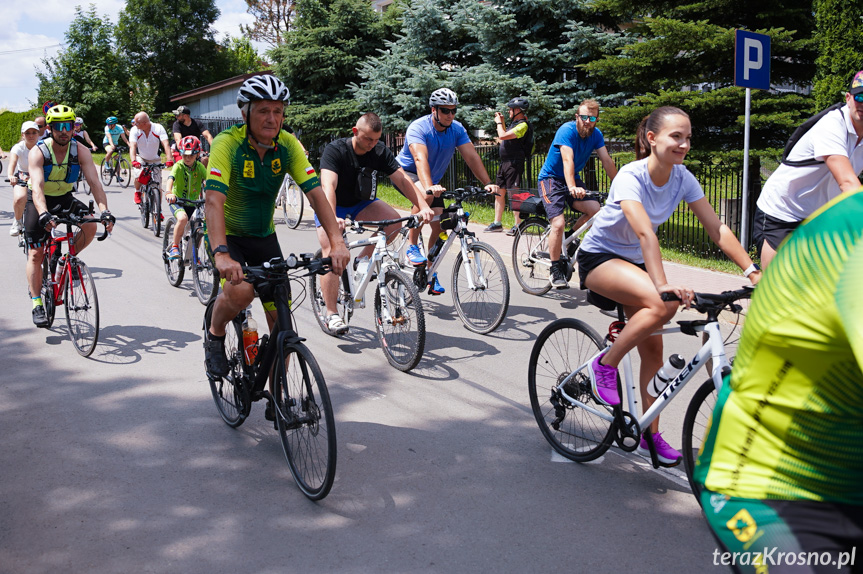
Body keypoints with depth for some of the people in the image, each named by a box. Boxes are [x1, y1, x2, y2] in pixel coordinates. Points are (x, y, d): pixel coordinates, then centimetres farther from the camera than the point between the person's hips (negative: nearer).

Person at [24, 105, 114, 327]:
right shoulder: (38, 152, -23)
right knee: (35, 254, -7)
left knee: (90, 225, -26)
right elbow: (37, 186, -36)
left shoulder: (80, 151, -16)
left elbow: (94, 181, -25)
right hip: (39, 201, -2)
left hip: (64, 198, 2)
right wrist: (43, 214, -54)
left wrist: (105, 211, -41)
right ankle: (37, 305, 1)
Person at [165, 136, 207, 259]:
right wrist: (168, 192, -49)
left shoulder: (199, 167, -3)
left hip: (193, 202, 4)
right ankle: (174, 247, -15)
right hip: (177, 201, -4)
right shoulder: (178, 166, -11)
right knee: (183, 218, -33)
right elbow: (171, 178, -28)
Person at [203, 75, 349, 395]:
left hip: (264, 236, 4)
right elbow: (214, 200, -35)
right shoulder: (227, 143, -24)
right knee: (241, 290, -33)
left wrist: (337, 243, -32)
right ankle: (214, 336, 2)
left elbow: (316, 193, -18)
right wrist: (221, 255, -50)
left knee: (281, 318, -1)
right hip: (228, 235, -4)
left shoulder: (287, 146, -12)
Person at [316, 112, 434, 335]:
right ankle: (331, 314, -11)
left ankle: (365, 258, -3)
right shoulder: (335, 150, -25)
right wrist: (332, 218, -55)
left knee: (394, 221, -24)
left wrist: (423, 206, -36)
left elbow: (402, 180, -20)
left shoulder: (380, 152, -14)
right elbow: (328, 186, -38)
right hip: (332, 207, -3)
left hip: (360, 204, 4)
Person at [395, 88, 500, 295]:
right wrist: (429, 186, -58)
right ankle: (412, 247, -24)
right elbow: (420, 159, -41)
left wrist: (488, 183, -30)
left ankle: (430, 273, 8)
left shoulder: (457, 129, -10)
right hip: (406, 173, -5)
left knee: (439, 225, -8)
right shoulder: (418, 128, -26)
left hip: (433, 180, 5)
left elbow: (472, 156, -17)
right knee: (425, 195, -38)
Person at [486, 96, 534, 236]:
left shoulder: (523, 125, -14)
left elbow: (503, 136, -23)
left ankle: (517, 225, -6)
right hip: (505, 163, 10)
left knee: (514, 194, -9)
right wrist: (500, 122, 20)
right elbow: (503, 138, 26)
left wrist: (499, 122, -7)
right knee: (499, 192, 12)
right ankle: (497, 223, 19)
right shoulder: (515, 123, 17)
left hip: (514, 163, -10)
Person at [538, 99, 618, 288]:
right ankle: (556, 269, -8)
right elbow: (568, 160, -34)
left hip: (574, 178, 6)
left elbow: (607, 161, -5)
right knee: (558, 224, -22)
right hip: (551, 178, -5)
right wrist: (572, 187, -48)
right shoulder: (567, 130, -21)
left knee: (595, 209, -20)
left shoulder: (596, 135, -3)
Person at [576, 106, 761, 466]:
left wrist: (752, 271, -23)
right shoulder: (631, 176, -26)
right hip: (599, 257, -6)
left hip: (634, 261, 6)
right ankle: (604, 366, -14)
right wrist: (662, 284, -53)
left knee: (652, 350, 1)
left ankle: (651, 436, 14)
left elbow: (716, 228, -13)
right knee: (663, 305, -32)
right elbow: (645, 232, -41)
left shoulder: (682, 177, -8)